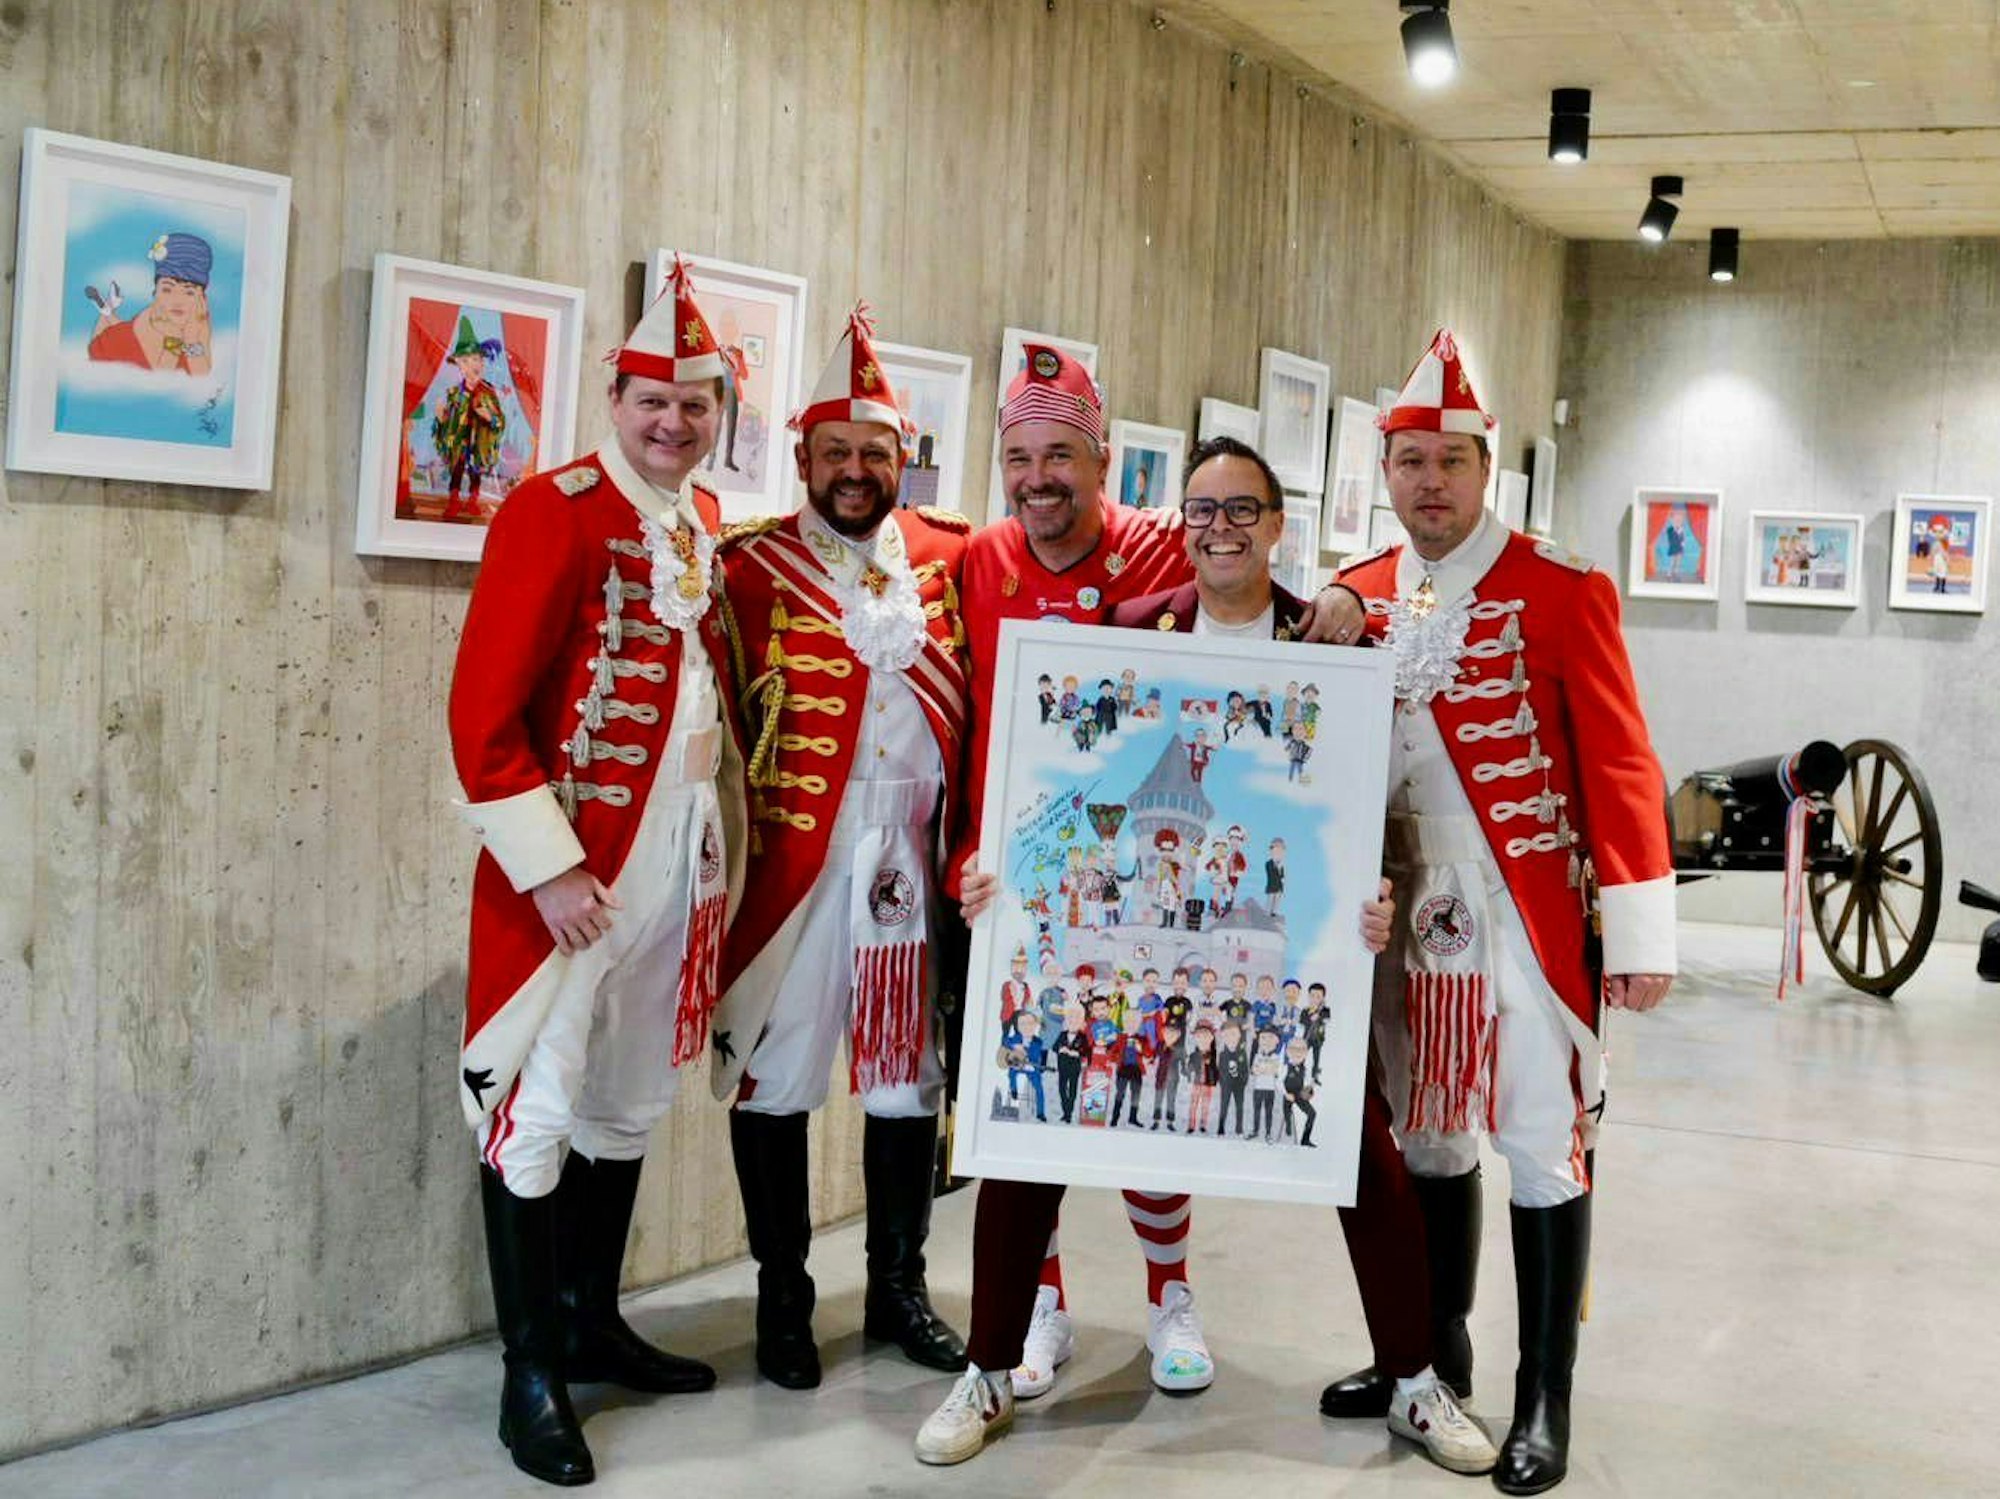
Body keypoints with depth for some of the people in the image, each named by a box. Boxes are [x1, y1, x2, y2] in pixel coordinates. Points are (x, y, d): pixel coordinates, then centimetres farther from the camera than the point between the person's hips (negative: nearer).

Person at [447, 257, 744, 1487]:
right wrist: (548, 865, -19)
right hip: (574, 865, -7)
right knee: (539, 1100, 1)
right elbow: (486, 710, -17)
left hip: (685, 858, 7)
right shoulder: (554, 511, -12)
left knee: (630, 1098, 16)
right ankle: (532, 1372, 11)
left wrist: (731, 836, 14)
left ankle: (595, 1323, 29)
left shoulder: (713, 524, 10)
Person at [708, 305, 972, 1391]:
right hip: (789, 855, -3)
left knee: (909, 1076, 11)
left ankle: (898, 1289, 26)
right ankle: (783, 1300, 20)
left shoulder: (952, 557, 7)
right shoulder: (748, 564, -1)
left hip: (913, 856, 3)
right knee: (774, 1073, 5)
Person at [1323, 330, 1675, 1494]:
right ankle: (1437, 1352, 31)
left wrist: (1639, 933, -12)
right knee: (1427, 1140, 15)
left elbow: (1622, 765, -9)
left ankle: (1546, 1399, 12)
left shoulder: (1566, 592, -7)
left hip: (1532, 919, -5)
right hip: (1408, 916, 5)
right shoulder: (1355, 597, 7)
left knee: (1543, 1149, 1)